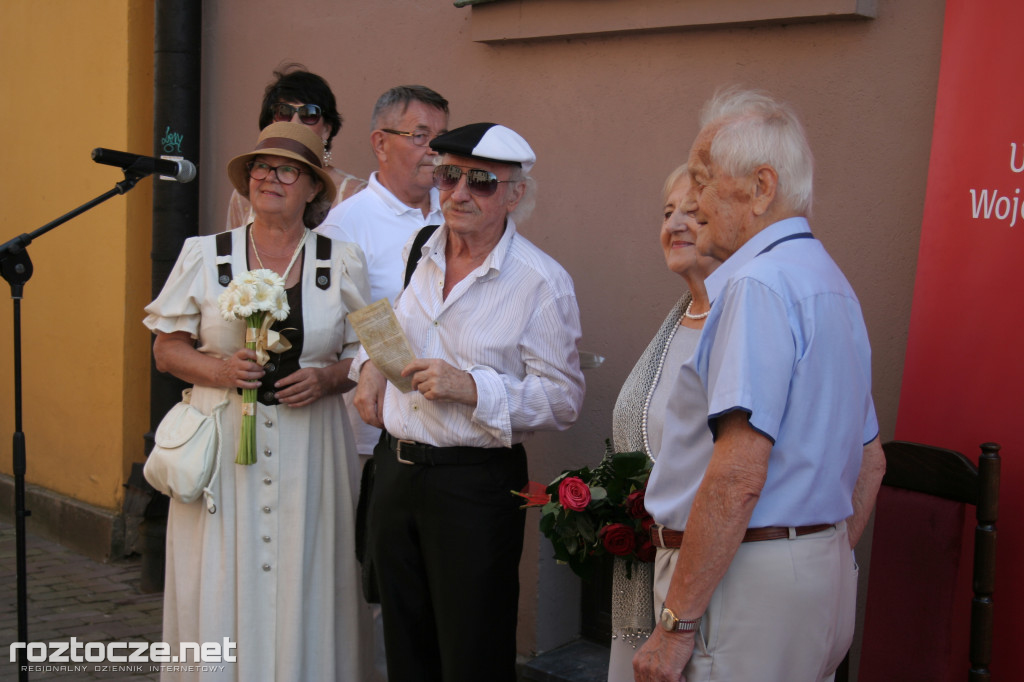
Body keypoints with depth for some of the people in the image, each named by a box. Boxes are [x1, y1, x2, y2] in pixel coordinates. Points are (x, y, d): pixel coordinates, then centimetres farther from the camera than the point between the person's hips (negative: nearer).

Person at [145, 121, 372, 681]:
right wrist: (219, 370, -12)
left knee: (302, 593, 1)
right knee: (220, 596, 0)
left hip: (308, 451, 0)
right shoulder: (203, 256, 6)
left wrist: (326, 378, -9)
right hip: (223, 447, 0)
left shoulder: (343, 262, 7)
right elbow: (166, 349, 7)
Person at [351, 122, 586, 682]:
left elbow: (564, 399, -13)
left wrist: (473, 388, -23)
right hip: (394, 468, 6)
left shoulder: (542, 282, -12)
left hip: (476, 483, -6)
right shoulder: (415, 252, 6)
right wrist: (369, 364, 6)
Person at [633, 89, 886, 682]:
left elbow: (739, 473, -25)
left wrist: (677, 624, -21)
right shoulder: (832, 283, 15)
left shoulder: (755, 284, -17)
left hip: (748, 579, -10)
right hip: (823, 572, 10)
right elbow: (869, 461, 21)